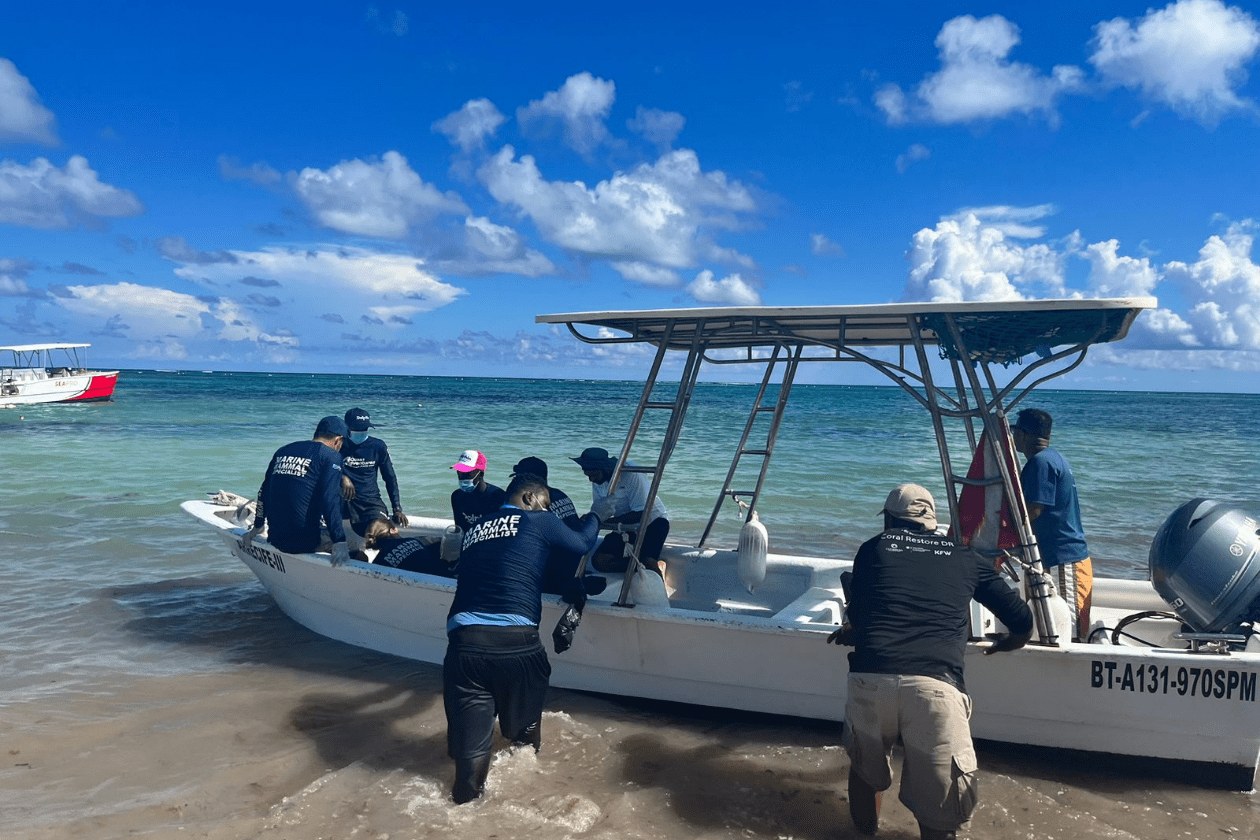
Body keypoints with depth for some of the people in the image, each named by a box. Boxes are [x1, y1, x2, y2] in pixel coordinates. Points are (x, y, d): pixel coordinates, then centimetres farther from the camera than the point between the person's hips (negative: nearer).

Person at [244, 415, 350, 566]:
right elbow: (330, 501, -15)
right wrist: (339, 543, -18)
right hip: (304, 542, -7)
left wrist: (257, 527, 33)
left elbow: (264, 492, 22)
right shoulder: (331, 456, -3)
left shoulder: (282, 451, 17)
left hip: (274, 538, 7)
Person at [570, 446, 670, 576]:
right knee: (599, 561, -15)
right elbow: (598, 513, 0)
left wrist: (607, 521, -27)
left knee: (647, 561, -30)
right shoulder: (597, 480, -3)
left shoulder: (631, 474, -24)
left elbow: (641, 514, -24)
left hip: (653, 521, -6)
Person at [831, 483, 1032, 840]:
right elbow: (1023, 622, 21)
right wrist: (1001, 646, 42)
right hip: (936, 685, -1)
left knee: (864, 765, 28)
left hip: (870, 677, 1)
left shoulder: (874, 548, 17)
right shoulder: (966, 557, 18)